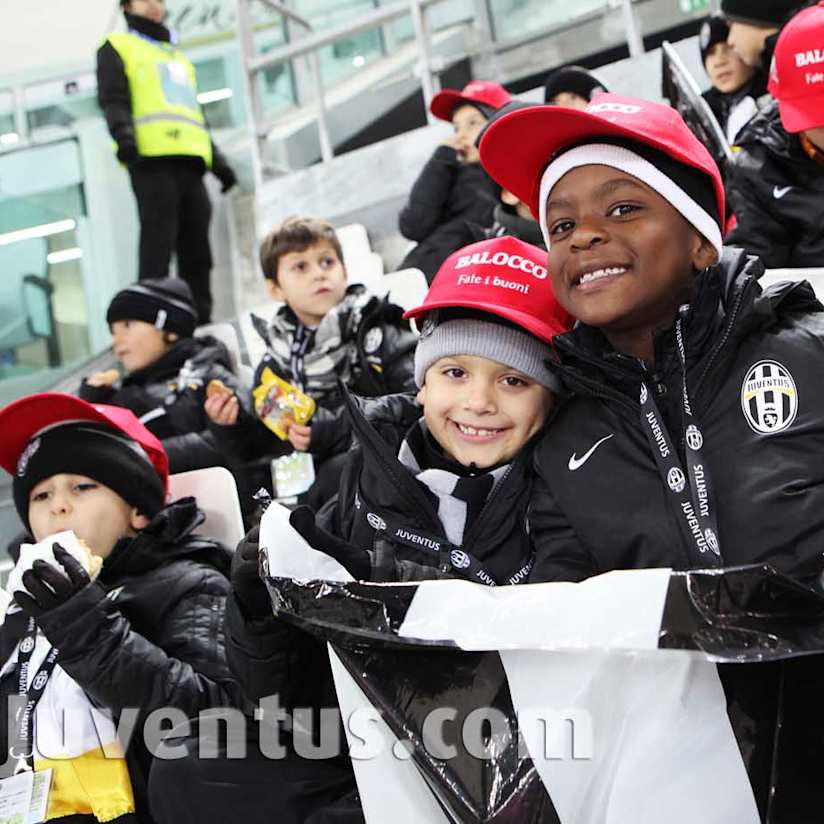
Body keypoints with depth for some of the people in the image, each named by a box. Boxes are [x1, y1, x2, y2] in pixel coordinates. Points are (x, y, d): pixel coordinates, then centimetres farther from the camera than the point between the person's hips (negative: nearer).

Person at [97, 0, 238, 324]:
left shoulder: (179, 58, 34)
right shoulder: (118, 47, 15)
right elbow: (112, 99, -2)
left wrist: (216, 160, 19)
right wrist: (123, 132, -22)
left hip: (189, 161, 6)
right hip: (151, 158, -6)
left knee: (196, 250, 1)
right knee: (158, 244, -14)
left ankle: (200, 324, 2)